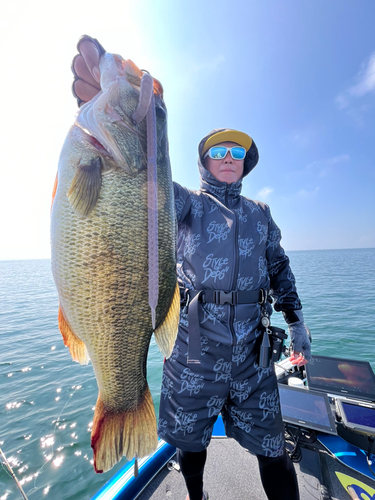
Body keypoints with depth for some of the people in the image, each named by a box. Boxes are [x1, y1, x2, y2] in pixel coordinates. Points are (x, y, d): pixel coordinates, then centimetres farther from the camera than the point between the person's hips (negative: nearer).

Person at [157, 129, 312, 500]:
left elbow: (279, 267, 16)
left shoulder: (260, 213, 14)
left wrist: (296, 321, 11)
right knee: (189, 435, 18)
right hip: (195, 339, -1)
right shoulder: (188, 202, 5)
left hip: (251, 341, 3)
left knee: (269, 441, 11)